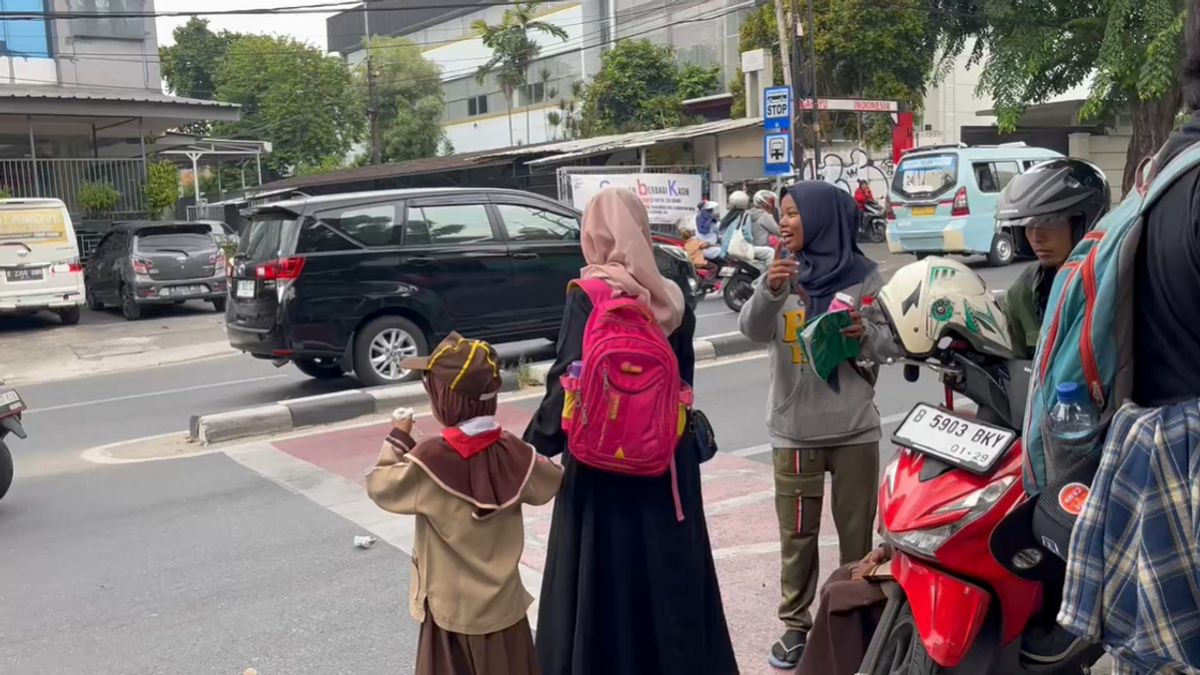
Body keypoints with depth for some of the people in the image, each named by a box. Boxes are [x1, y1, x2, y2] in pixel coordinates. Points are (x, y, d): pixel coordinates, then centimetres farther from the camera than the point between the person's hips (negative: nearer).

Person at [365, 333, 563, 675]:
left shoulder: (429, 460, -23)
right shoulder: (513, 452, -11)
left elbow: (380, 486, -8)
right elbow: (551, 482, 6)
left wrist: (397, 439, 4)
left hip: (452, 608, -3)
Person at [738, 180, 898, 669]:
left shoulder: (862, 276, -3)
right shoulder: (780, 272, 0)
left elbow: (891, 344, 0)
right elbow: (753, 330, -14)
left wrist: (866, 334, -21)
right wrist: (769, 291, -32)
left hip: (854, 427, -1)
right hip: (794, 429, 1)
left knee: (856, 530, 13)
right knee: (797, 533, 10)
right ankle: (795, 623, 24)